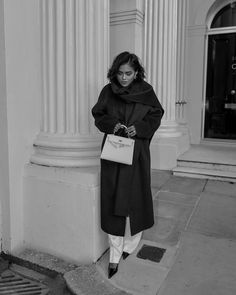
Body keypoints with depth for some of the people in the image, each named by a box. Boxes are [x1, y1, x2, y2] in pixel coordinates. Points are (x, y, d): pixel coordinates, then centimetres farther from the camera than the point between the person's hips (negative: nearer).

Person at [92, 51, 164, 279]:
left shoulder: (146, 92, 0)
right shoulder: (108, 91, 3)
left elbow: (156, 116, 5)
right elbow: (98, 116, 8)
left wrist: (139, 127, -14)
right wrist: (111, 124, -12)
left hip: (137, 153, -1)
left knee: (134, 200, 6)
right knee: (113, 202, 2)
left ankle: (130, 247, 29)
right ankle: (115, 256, 16)